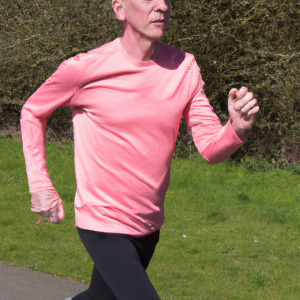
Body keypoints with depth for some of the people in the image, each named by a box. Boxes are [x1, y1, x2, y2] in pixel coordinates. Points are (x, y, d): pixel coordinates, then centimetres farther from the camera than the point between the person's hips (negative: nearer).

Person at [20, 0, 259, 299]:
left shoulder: (184, 68, -3)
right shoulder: (84, 68, -14)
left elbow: (210, 149, -3)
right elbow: (32, 112, 4)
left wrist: (237, 128, -26)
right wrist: (39, 185, -2)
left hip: (149, 226, 6)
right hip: (103, 225, -5)